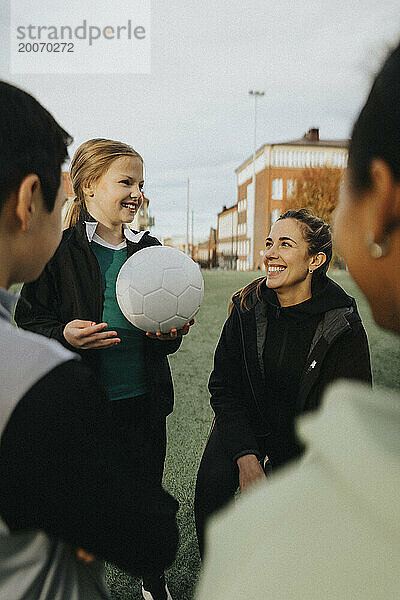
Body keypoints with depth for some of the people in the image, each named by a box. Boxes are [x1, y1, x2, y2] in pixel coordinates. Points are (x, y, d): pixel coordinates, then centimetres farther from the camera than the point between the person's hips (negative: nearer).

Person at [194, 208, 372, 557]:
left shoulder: (343, 324, -15)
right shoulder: (248, 308, -10)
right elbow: (224, 387, -6)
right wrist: (246, 459, -17)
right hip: (245, 426, 1)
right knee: (211, 485, -18)